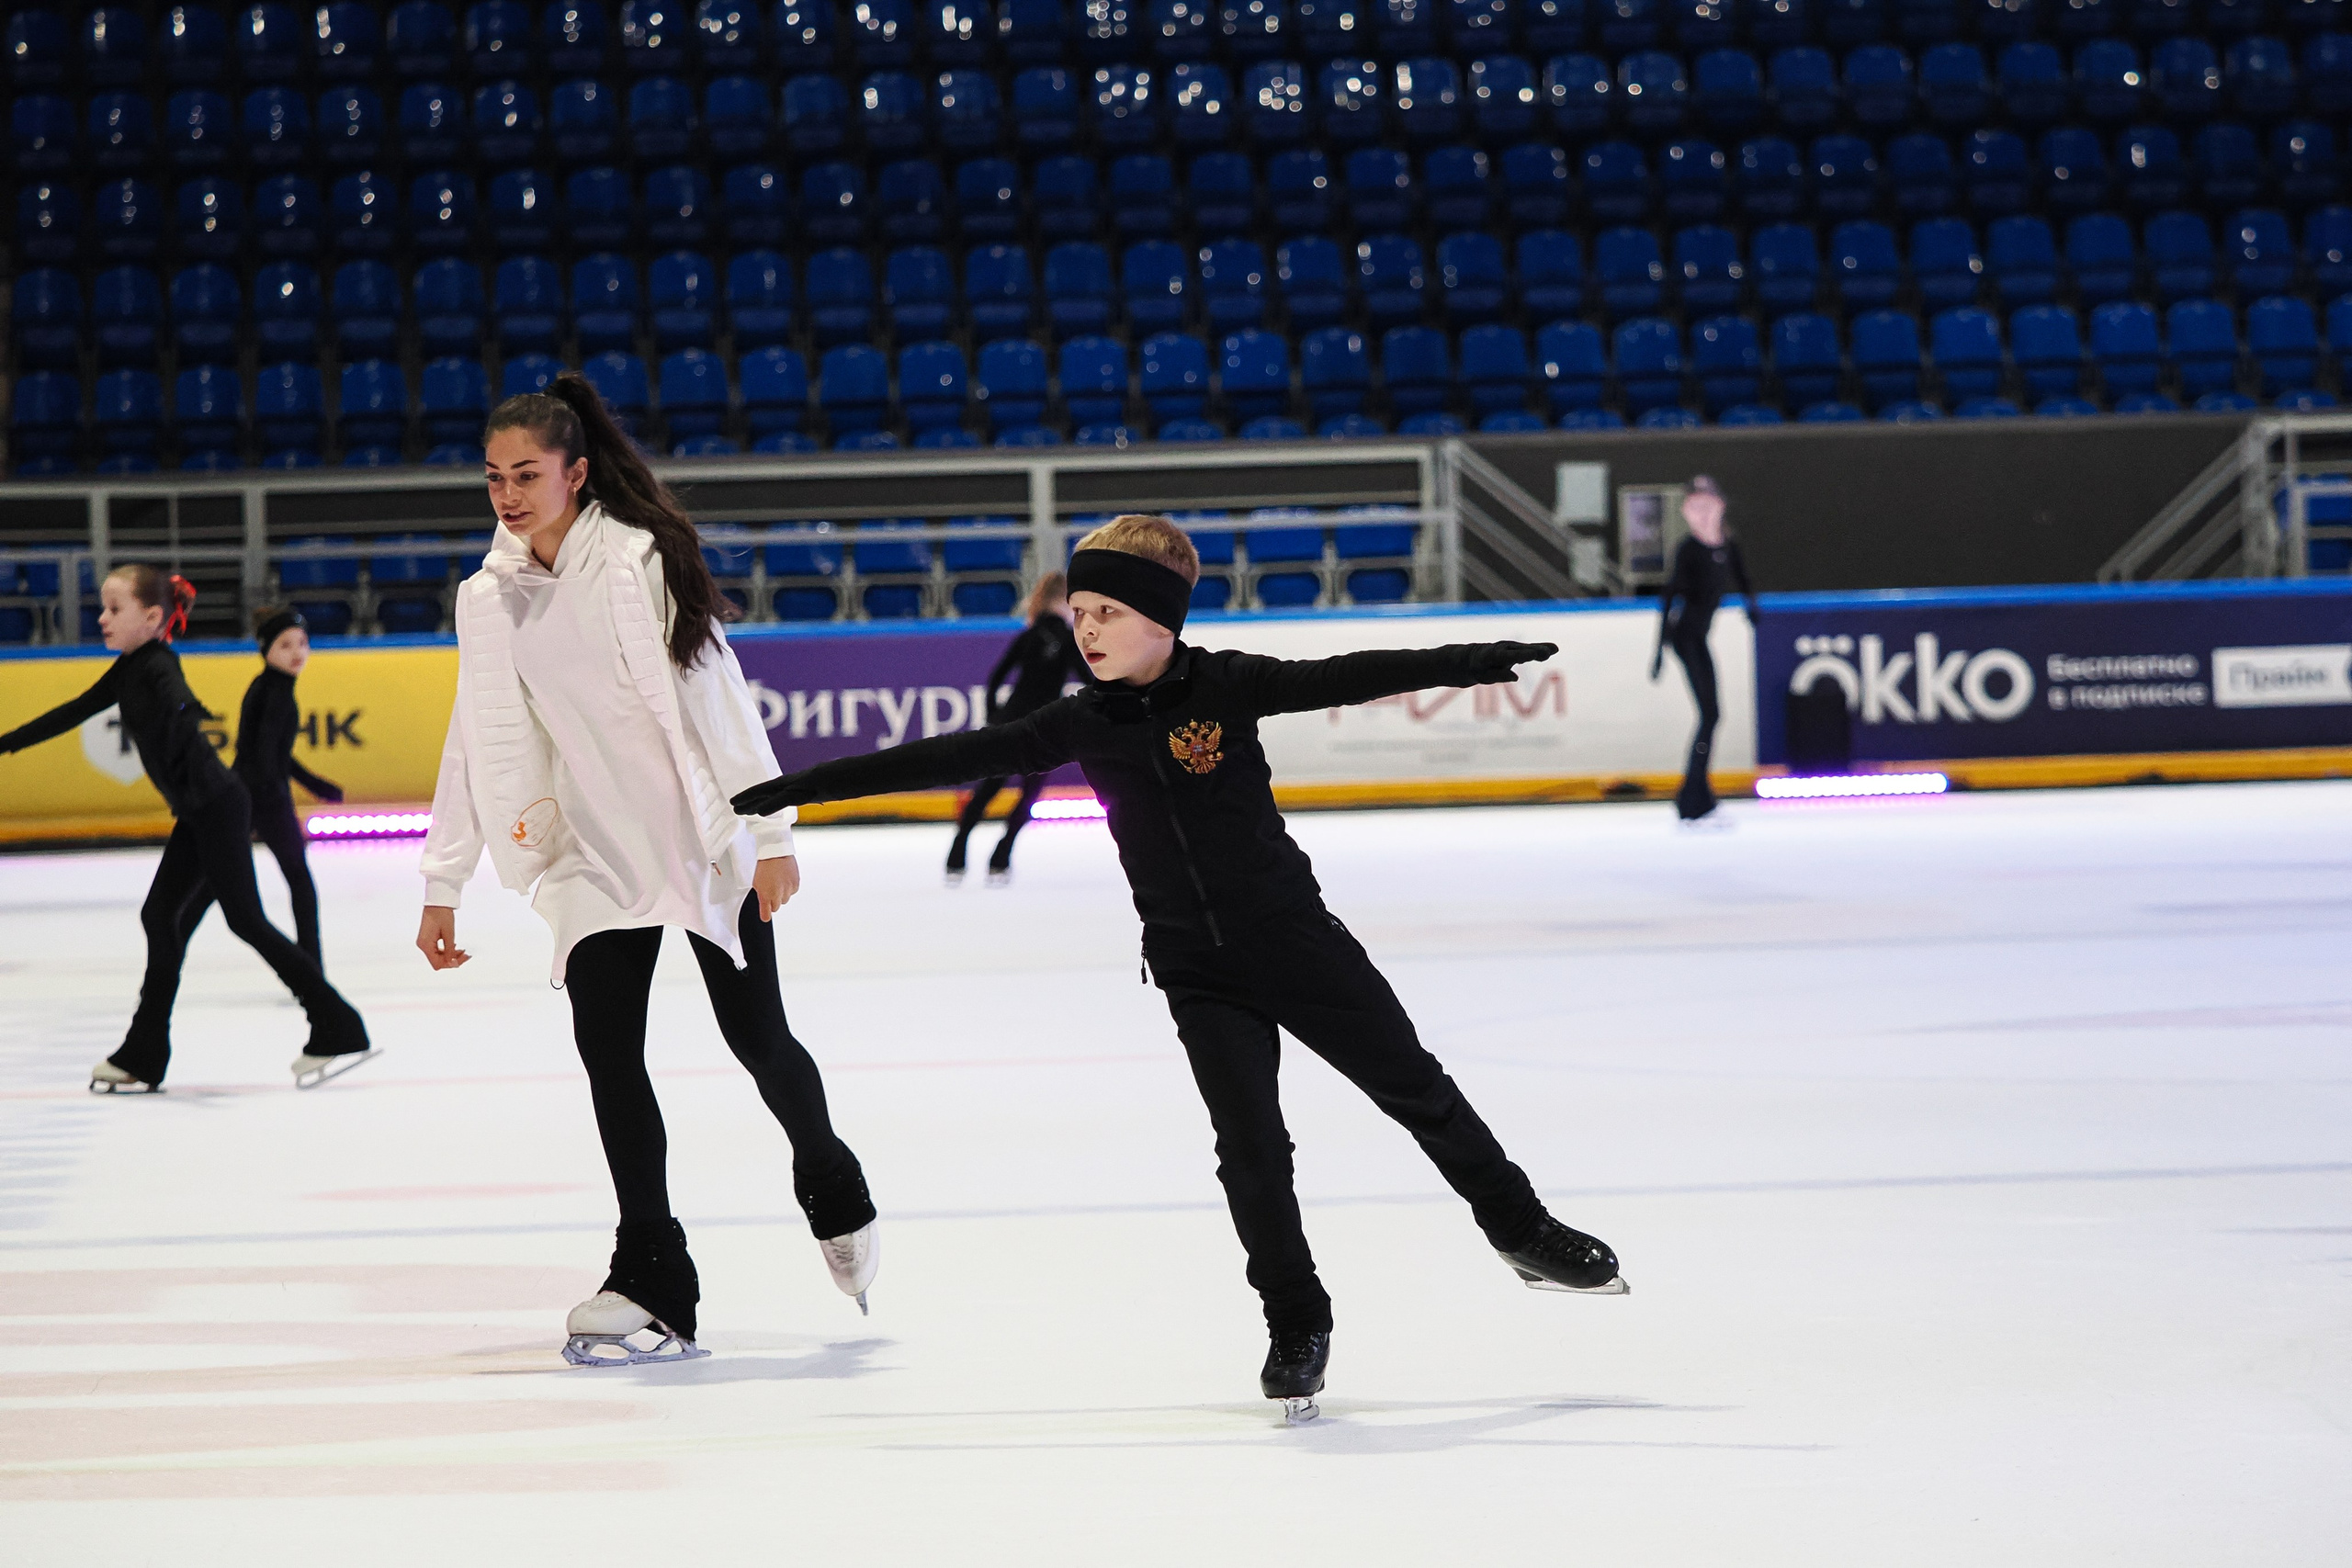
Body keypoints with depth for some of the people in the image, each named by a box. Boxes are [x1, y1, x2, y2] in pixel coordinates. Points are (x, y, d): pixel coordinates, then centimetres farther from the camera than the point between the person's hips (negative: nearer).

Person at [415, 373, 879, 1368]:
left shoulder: (638, 561, -13)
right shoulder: (491, 598, 3)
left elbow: (714, 695, -15)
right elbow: (476, 744, 10)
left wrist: (768, 832, -19)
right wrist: (443, 885, 9)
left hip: (704, 841, -4)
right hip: (595, 856, 4)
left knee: (756, 1037, 3)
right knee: (604, 1051, -10)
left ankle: (831, 1186, 33)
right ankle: (653, 1282, -7)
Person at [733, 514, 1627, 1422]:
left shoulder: (1226, 687, -10)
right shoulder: (1083, 725, -3)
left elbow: (1345, 680, -17)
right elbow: (952, 759, -3)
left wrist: (1472, 662, -28)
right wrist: (801, 788, -4)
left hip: (1296, 937, -2)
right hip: (1199, 976, 2)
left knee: (1415, 1090, 7)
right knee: (1250, 1147, -4)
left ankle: (1523, 1231, 26)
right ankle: (1295, 1327, 11)